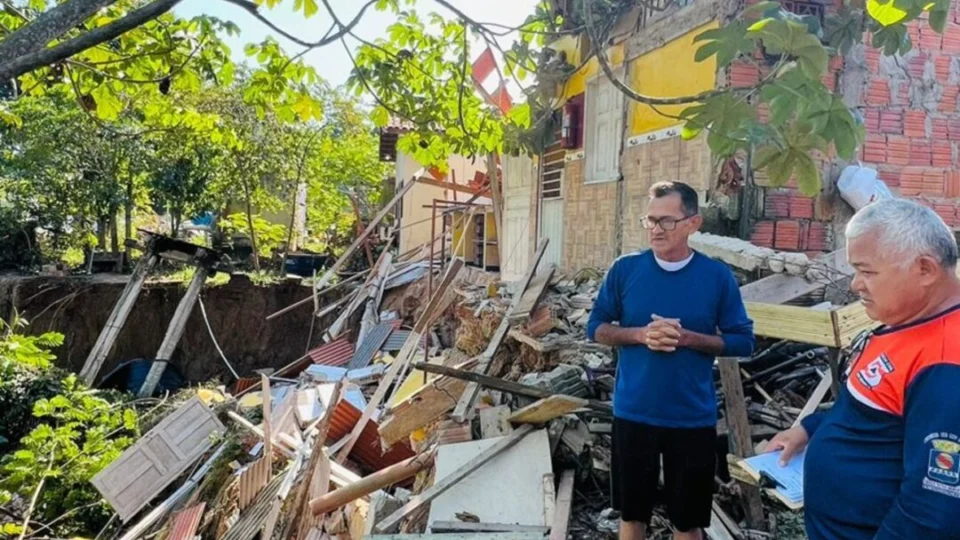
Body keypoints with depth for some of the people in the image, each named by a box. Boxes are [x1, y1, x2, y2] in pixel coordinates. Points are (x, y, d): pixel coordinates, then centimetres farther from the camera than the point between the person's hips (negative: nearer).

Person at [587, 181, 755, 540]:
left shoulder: (717, 276, -6)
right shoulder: (625, 269, -4)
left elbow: (743, 342, -2)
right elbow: (596, 327, 2)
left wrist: (686, 338, -17)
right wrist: (641, 334, -16)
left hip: (693, 419, -1)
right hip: (633, 414, 1)